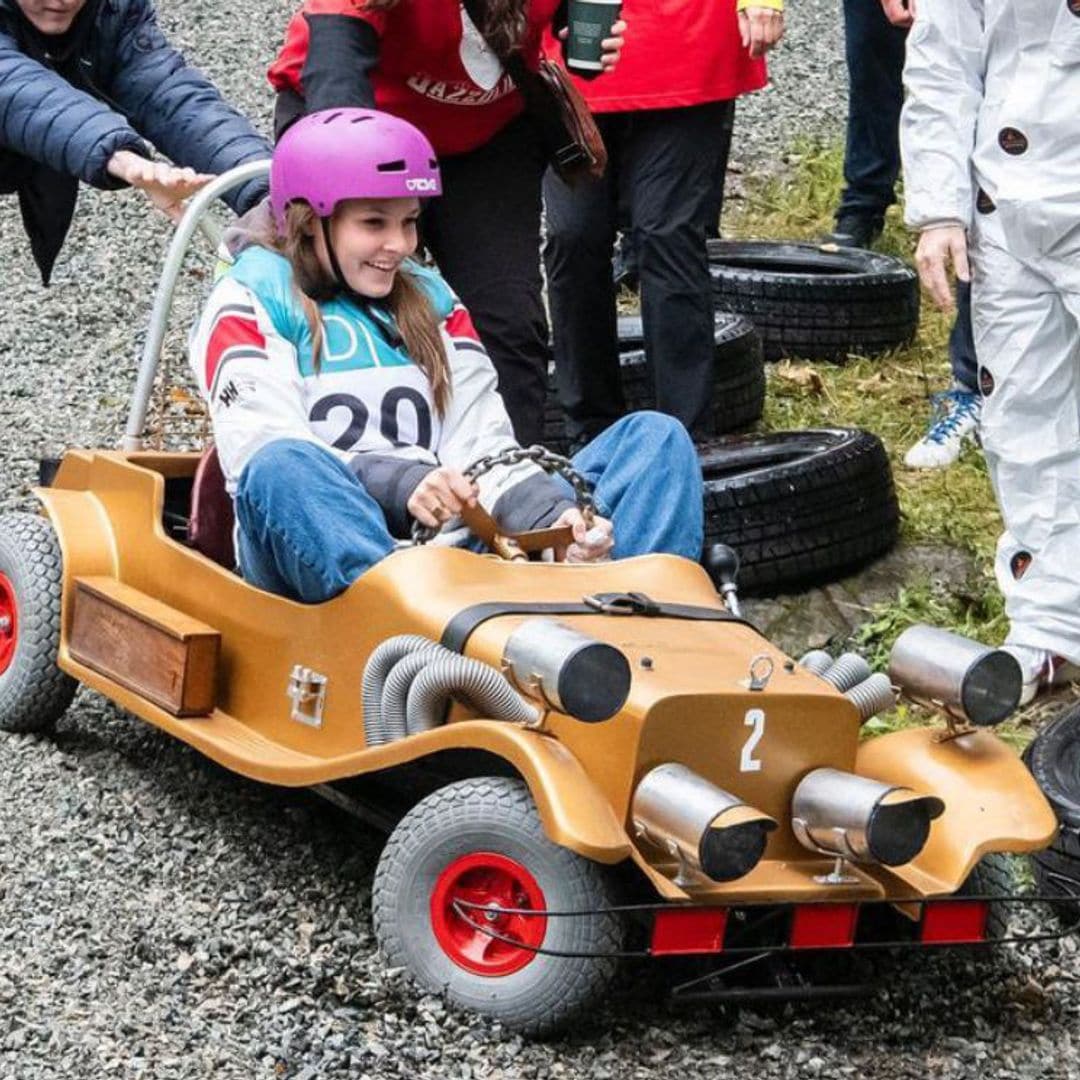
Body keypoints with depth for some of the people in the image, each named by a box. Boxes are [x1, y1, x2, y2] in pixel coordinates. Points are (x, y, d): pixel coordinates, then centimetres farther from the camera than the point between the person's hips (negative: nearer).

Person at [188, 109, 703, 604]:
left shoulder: (429, 297, 25)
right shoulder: (251, 301, 9)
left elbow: (481, 447, 13)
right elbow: (266, 455, -9)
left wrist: (556, 517, -10)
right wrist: (399, 484, -25)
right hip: (319, 552, -5)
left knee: (658, 437, -8)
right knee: (281, 470, -37)